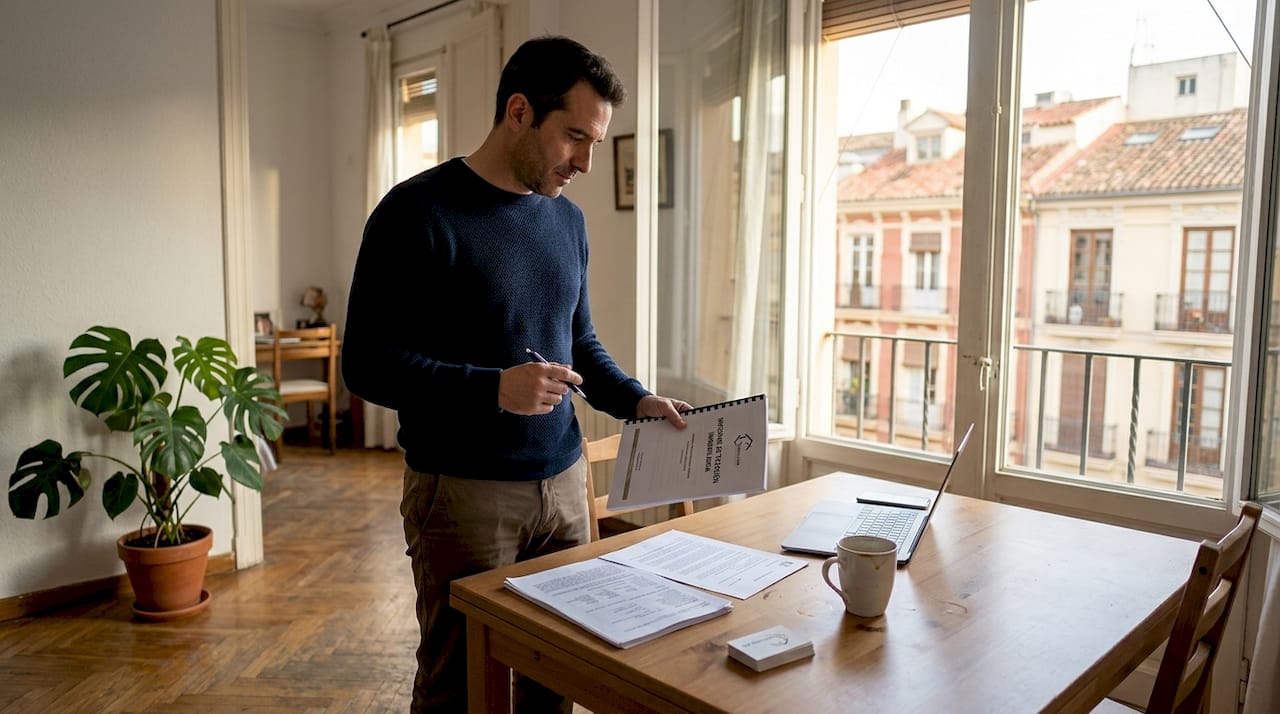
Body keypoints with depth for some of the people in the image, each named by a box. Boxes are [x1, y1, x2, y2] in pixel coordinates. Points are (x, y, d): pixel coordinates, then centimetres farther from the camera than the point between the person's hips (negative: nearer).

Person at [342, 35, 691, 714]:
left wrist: (637, 400, 3)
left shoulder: (567, 219, 10)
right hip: (463, 493, -5)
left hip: (563, 483, 6)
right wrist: (492, 388, -24)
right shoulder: (418, 213, -10)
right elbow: (365, 362, -12)